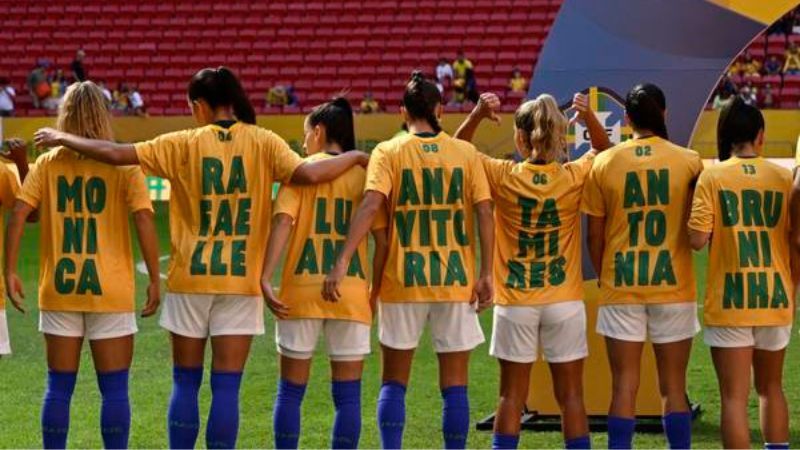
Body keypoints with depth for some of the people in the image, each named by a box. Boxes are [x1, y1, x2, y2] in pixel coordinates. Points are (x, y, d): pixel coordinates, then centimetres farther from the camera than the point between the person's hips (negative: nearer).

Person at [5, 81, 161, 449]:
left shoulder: (47, 164, 3)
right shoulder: (123, 165, -3)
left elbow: (18, 215, -5)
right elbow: (144, 219, -11)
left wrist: (10, 272, -3)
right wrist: (154, 279, -7)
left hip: (59, 292, 2)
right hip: (110, 294, -2)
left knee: (59, 388, 9)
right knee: (114, 389, 4)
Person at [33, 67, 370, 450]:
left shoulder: (183, 144, -2)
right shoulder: (262, 142, -3)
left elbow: (115, 153, -5)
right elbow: (307, 174, -16)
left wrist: (62, 139, 9)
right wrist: (353, 157, 0)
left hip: (190, 277, 0)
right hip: (241, 279, 0)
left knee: (185, 382, 11)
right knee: (226, 386, 1)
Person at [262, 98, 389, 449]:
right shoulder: (364, 173, 5)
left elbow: (283, 222, -12)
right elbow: (382, 238, 0)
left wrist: (265, 278, -18)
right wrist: (375, 292, 9)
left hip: (301, 291, -1)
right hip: (351, 294, 1)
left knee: (291, 391, 9)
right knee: (347, 394, 5)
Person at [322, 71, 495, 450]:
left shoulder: (389, 152, -1)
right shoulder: (466, 153, 3)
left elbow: (371, 205, -15)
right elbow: (484, 212, -4)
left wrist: (342, 263, -20)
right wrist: (485, 274, -3)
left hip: (403, 281, -1)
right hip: (456, 281, 1)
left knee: (394, 381, 9)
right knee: (454, 385, 6)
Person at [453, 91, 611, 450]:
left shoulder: (503, 176, -8)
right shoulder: (574, 177, -6)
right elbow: (605, 152, 14)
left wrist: (477, 115, -9)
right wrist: (589, 118, -3)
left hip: (515, 302, 0)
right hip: (564, 300, 0)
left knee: (512, 396, 5)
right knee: (571, 395, 6)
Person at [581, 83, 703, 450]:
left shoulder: (604, 163, -2)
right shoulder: (689, 161, -3)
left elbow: (594, 234, 2)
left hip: (621, 287, 0)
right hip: (674, 285, 0)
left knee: (624, 385, 3)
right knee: (673, 385, 7)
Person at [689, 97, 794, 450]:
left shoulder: (713, 176, -7)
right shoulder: (783, 177, 1)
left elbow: (697, 239, -13)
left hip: (729, 303, -3)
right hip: (775, 301, 3)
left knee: (734, 396, 0)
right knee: (770, 387, 21)